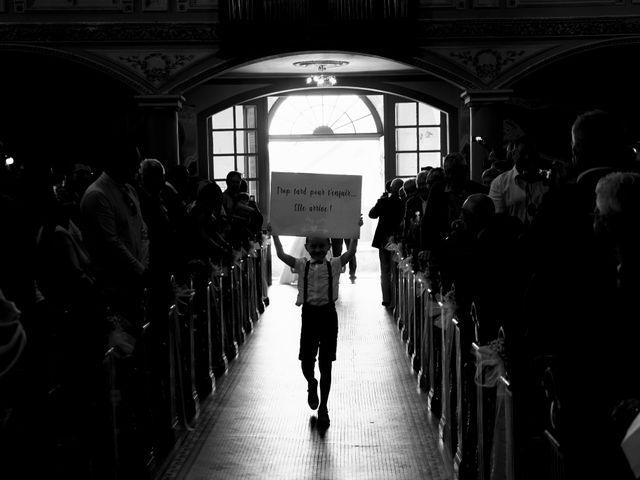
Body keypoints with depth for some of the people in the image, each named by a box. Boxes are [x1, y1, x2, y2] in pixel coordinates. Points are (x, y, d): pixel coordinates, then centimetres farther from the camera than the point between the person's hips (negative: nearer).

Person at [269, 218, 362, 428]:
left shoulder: (335, 265, 0)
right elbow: (281, 255, -6)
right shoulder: (302, 266, 2)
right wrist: (274, 234, -10)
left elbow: (351, 251, -9)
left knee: (325, 364, 3)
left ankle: (323, 408, 14)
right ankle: (312, 384, 40)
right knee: (306, 362, 3)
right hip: (309, 314, 1)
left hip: (328, 315, -1)